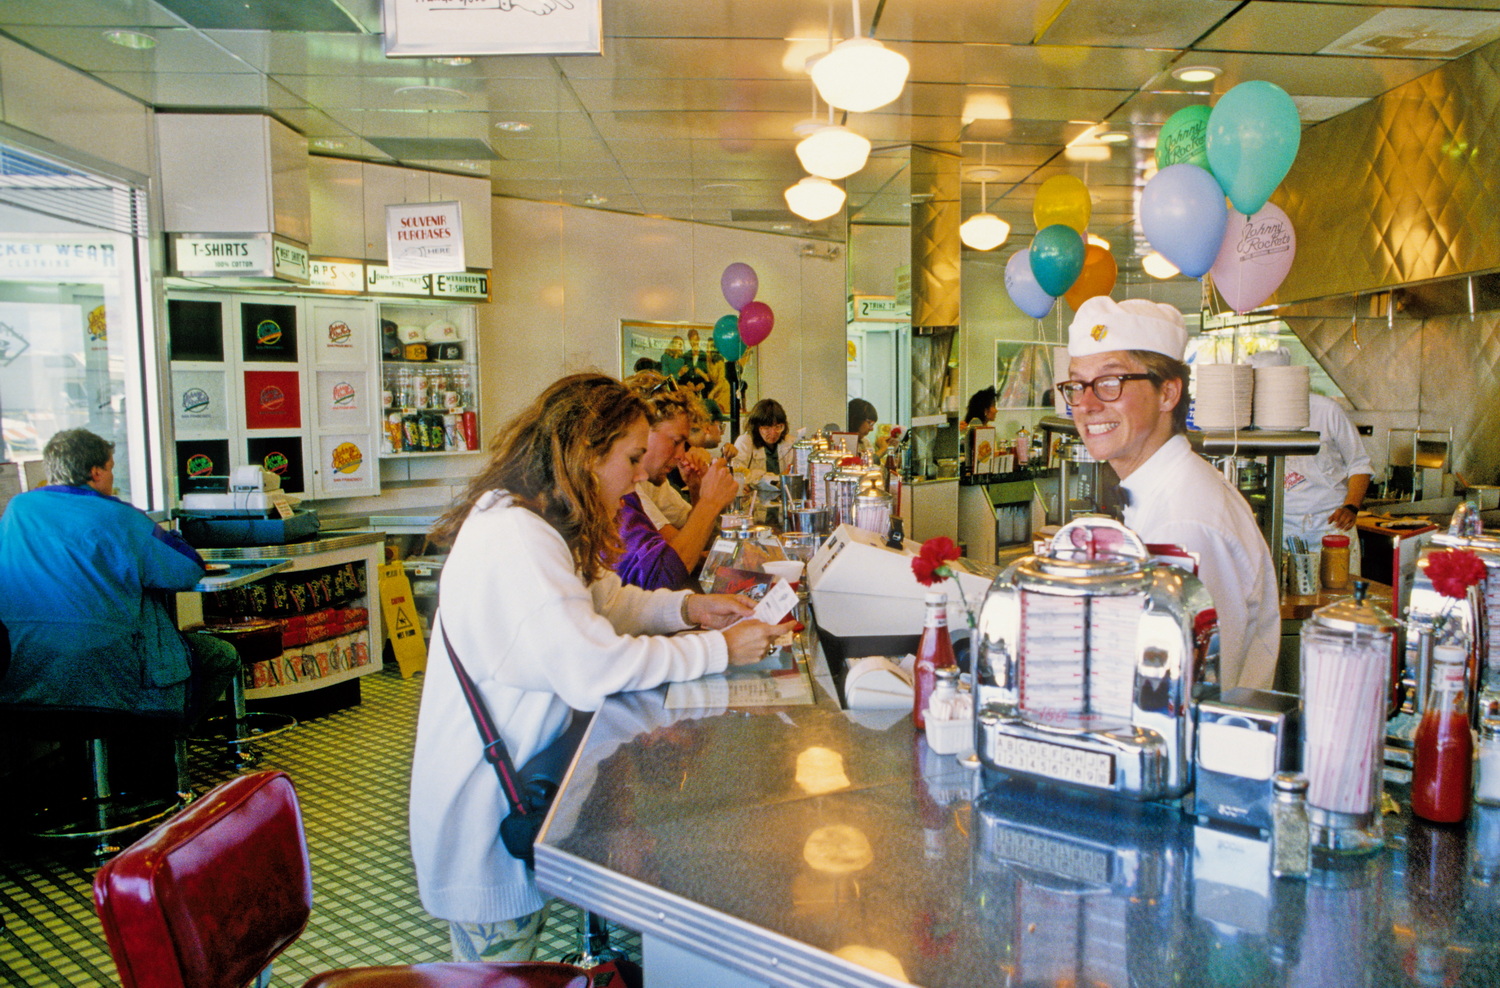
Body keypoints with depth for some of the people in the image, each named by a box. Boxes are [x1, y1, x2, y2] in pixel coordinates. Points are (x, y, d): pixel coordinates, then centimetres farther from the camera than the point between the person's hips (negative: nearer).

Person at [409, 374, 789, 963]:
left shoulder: (539, 522, 4)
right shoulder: (513, 538, -30)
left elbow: (603, 598, 13)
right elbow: (596, 666, -31)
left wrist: (685, 607, -3)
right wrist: (718, 650, -23)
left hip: (517, 767, 9)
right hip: (482, 799, -9)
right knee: (500, 952, 11)